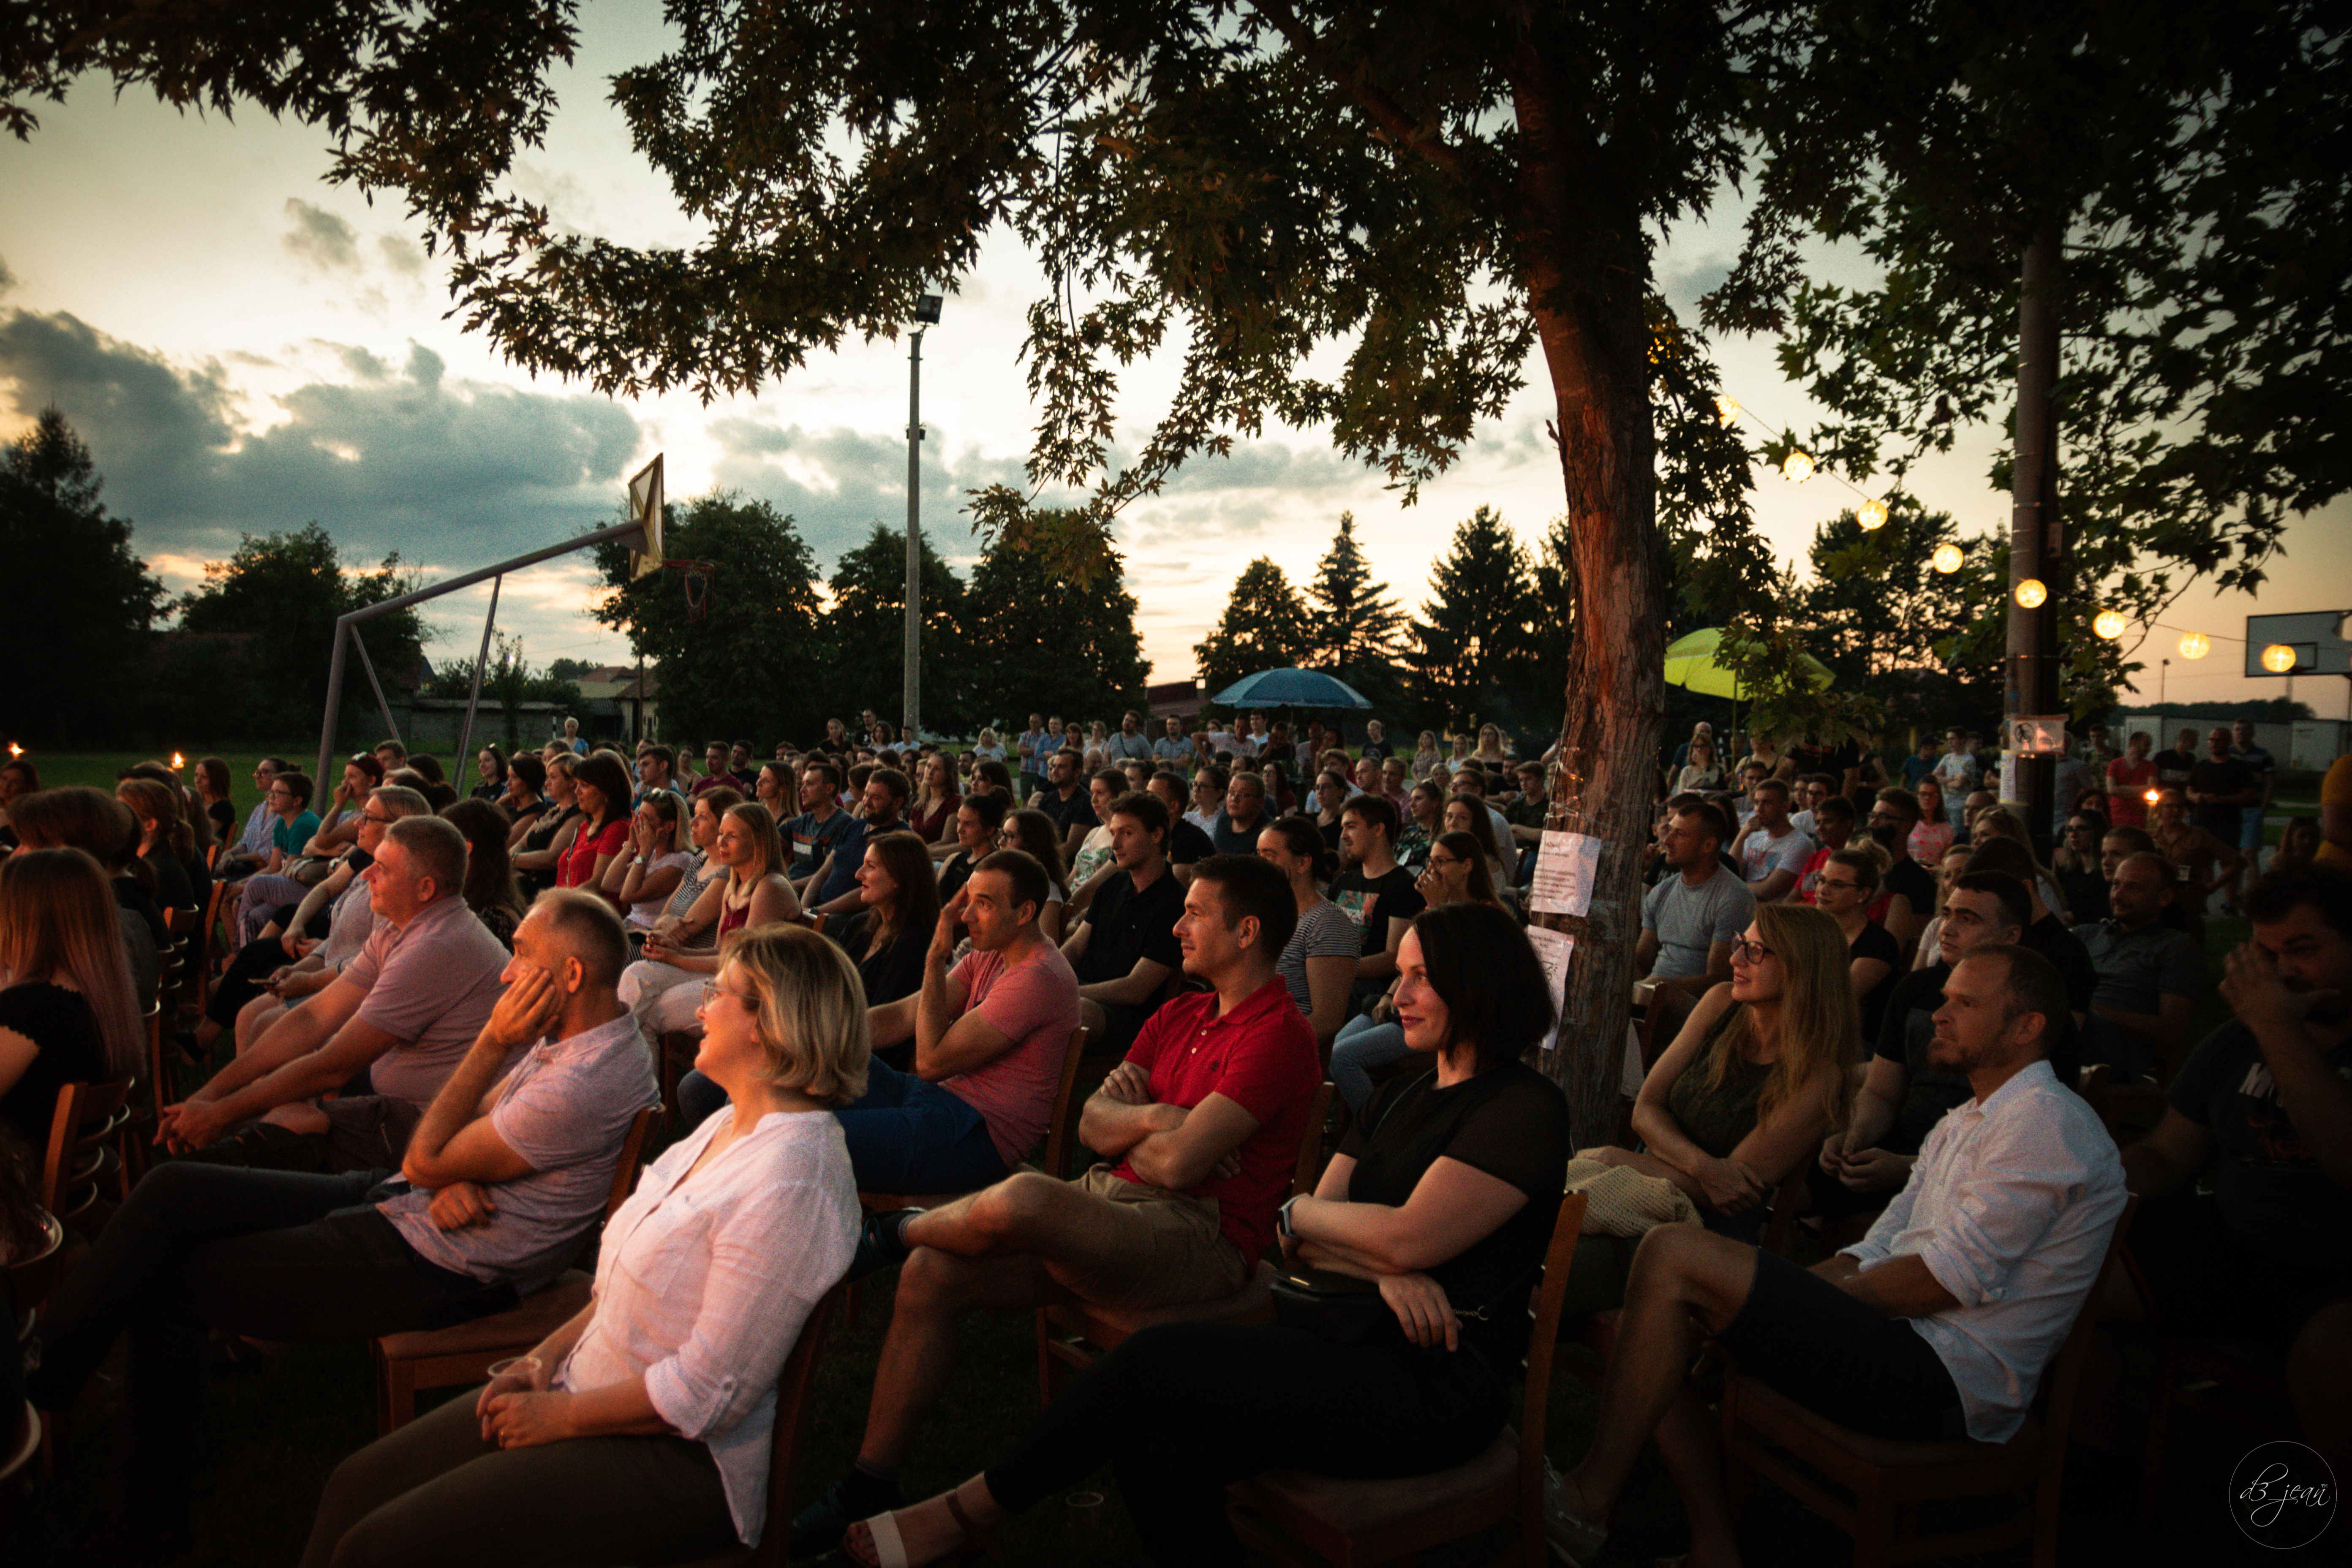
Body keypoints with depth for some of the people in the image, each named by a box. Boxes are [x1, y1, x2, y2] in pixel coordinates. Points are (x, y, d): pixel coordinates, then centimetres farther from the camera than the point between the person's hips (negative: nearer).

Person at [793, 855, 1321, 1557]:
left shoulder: (1280, 1033, -12)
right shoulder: (1180, 1014, 17)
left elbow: (1177, 1163, -20)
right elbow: (1093, 1122, 12)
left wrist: (1127, 1124, 0)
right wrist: (1156, 1120, -7)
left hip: (1201, 1235, -9)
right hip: (1111, 1201, 9)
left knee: (1020, 1197, -33)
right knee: (931, 1275, -7)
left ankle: (893, 1232, 0)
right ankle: (871, 1486, 7)